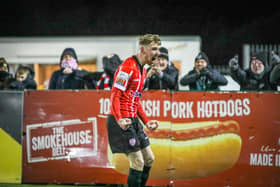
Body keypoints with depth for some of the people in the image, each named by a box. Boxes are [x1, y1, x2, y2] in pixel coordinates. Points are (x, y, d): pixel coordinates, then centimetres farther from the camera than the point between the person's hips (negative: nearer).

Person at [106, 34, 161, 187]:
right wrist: (119, 120, -32)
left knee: (149, 159, 12)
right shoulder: (127, 67, -14)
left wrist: (146, 121, 19)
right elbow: (115, 96, -19)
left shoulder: (142, 70, 16)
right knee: (138, 162, -11)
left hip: (133, 120, 10)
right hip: (122, 121, -10)